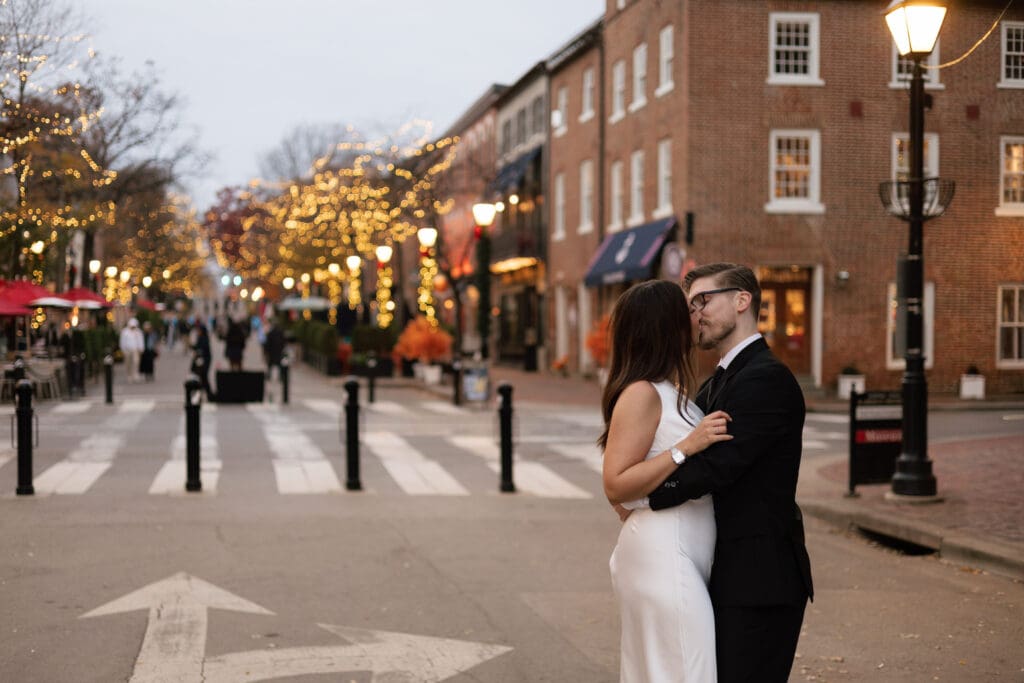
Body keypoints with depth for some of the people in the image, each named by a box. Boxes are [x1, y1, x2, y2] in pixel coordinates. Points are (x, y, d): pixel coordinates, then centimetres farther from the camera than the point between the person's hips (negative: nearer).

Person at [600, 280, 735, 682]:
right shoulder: (642, 393, -14)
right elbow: (615, 486, -19)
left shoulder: (671, 392, 14)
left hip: (680, 555, 9)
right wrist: (688, 446, -23)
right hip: (662, 556, -9)